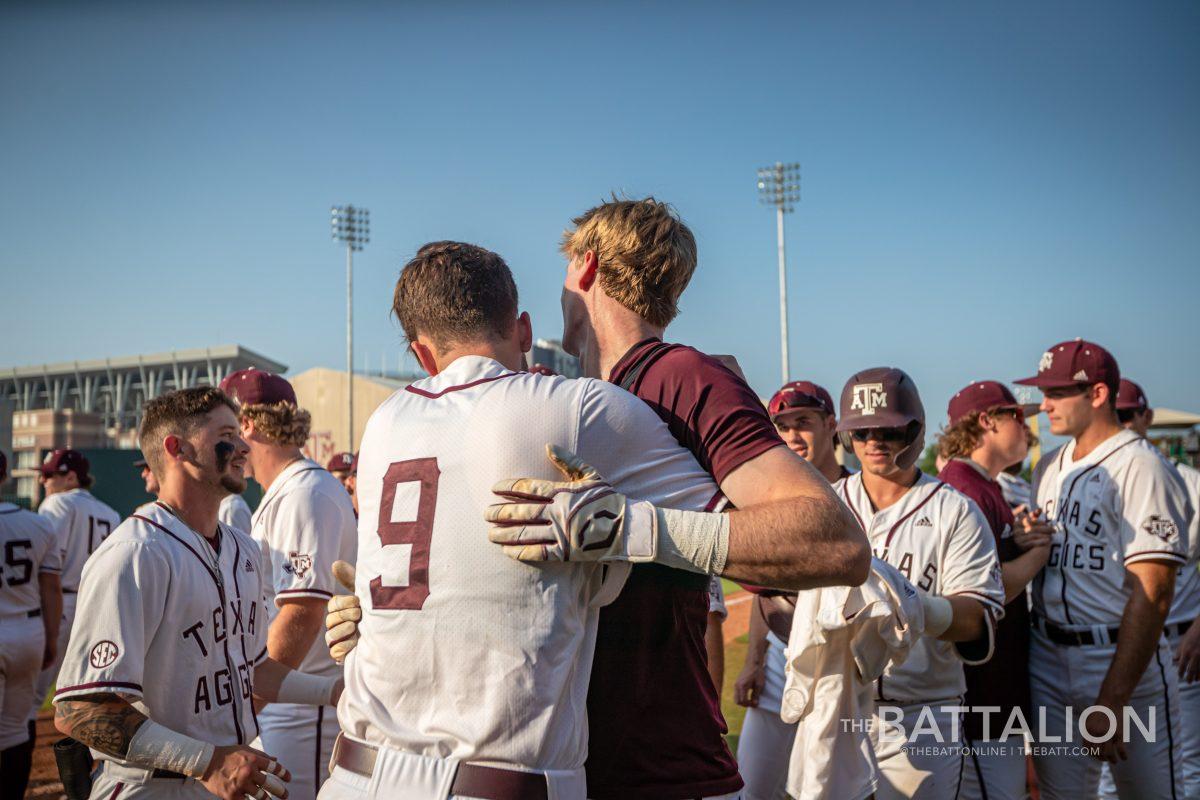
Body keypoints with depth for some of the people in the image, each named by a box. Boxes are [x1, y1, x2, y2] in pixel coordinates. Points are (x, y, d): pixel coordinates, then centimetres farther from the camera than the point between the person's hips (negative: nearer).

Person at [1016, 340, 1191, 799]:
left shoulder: (1140, 467, -12)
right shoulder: (1049, 467, 13)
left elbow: (1153, 592, -17)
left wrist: (1111, 701, -20)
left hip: (1125, 661, -6)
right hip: (1046, 660, 7)